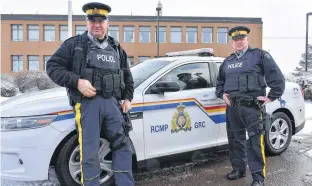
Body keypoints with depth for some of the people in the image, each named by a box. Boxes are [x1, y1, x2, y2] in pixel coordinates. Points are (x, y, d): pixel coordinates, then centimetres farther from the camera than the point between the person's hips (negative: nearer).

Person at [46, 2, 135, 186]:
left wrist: (128, 98, 13)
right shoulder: (74, 44, 3)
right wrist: (77, 81, -15)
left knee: (123, 145, 9)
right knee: (90, 152, -2)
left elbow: (127, 76, 25)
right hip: (87, 103, -4)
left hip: (112, 102, 5)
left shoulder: (117, 48, 17)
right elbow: (52, 66, -1)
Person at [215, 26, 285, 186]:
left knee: (255, 143, -5)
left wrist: (271, 96, -7)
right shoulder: (227, 61, 18)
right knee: (235, 140, 13)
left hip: (253, 106, -6)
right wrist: (222, 94, 13)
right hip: (232, 107, 6)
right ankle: (238, 169, 28)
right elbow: (220, 81, 29)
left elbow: (277, 77, -3)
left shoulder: (260, 55, 1)